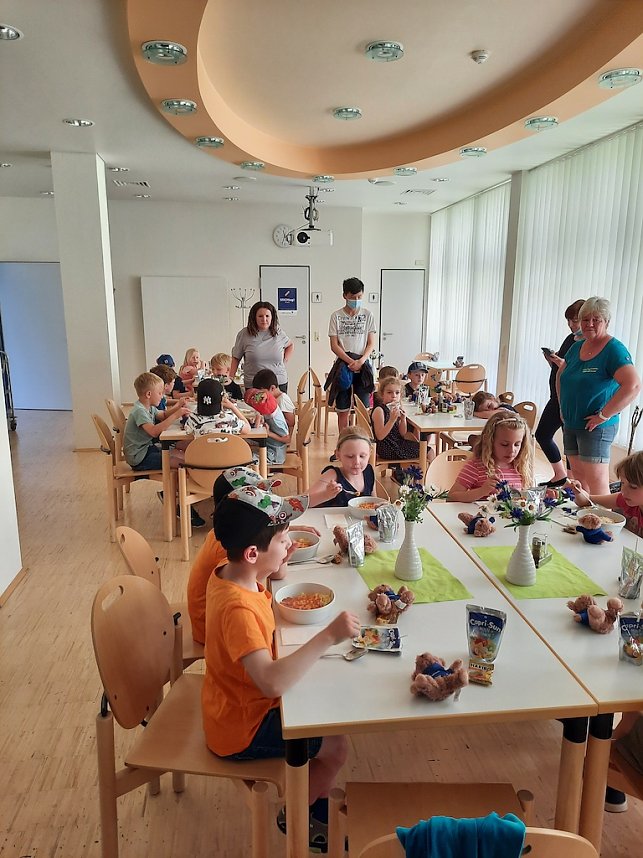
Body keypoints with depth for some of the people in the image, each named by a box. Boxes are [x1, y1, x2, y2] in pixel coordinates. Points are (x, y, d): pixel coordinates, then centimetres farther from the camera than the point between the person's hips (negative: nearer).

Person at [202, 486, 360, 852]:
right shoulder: (238, 609, -37)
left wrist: (278, 565, -4)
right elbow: (272, 682, -48)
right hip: (241, 728, -9)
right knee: (336, 746, -2)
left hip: (242, 701, 9)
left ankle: (318, 803, 36)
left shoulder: (228, 572, -9)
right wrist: (329, 636, -46)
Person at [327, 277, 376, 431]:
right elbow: (334, 345, -3)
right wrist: (351, 361, -14)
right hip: (343, 365, 0)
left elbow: (371, 343, 2)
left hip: (363, 366, 1)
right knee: (343, 410, 4)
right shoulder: (336, 316, 0)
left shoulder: (367, 315, 3)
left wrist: (360, 361, -13)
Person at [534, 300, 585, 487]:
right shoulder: (570, 338, 11)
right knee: (542, 434, 15)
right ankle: (560, 475, 30)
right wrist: (552, 360, -1)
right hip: (557, 397, 9)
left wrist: (565, 365, -27)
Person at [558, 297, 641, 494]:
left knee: (597, 484, -7)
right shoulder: (576, 347, 10)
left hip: (595, 428, -7)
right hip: (570, 425, 8)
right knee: (578, 478, 14)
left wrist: (604, 415, -21)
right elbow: (561, 375, 27)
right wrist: (563, 406, 16)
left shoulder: (614, 349, -13)